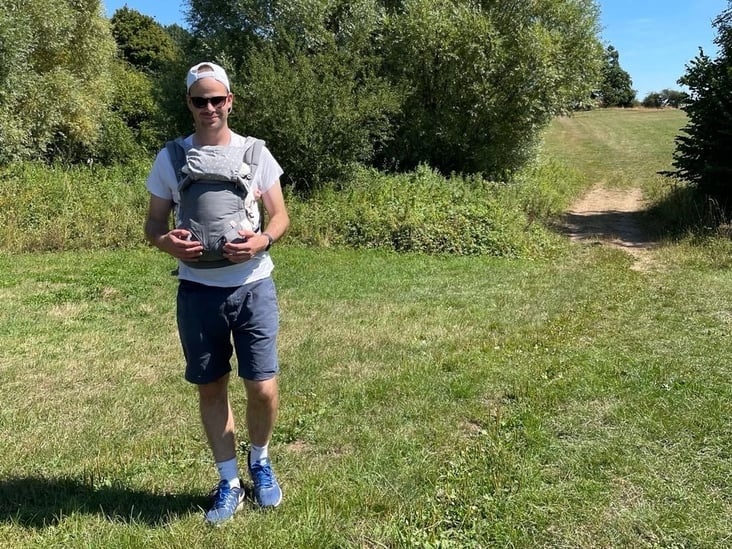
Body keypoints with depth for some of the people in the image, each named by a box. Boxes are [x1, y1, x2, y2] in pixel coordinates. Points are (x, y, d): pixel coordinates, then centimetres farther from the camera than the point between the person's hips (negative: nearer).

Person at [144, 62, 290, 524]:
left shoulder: (255, 152, 2)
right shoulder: (170, 158, 3)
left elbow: (281, 216, 5)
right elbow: (153, 223, 7)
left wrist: (264, 240, -17)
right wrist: (166, 241, -16)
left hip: (253, 287, -1)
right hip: (198, 290, 1)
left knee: (263, 389, -3)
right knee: (211, 387, 10)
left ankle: (260, 461, 29)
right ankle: (229, 483, 28)